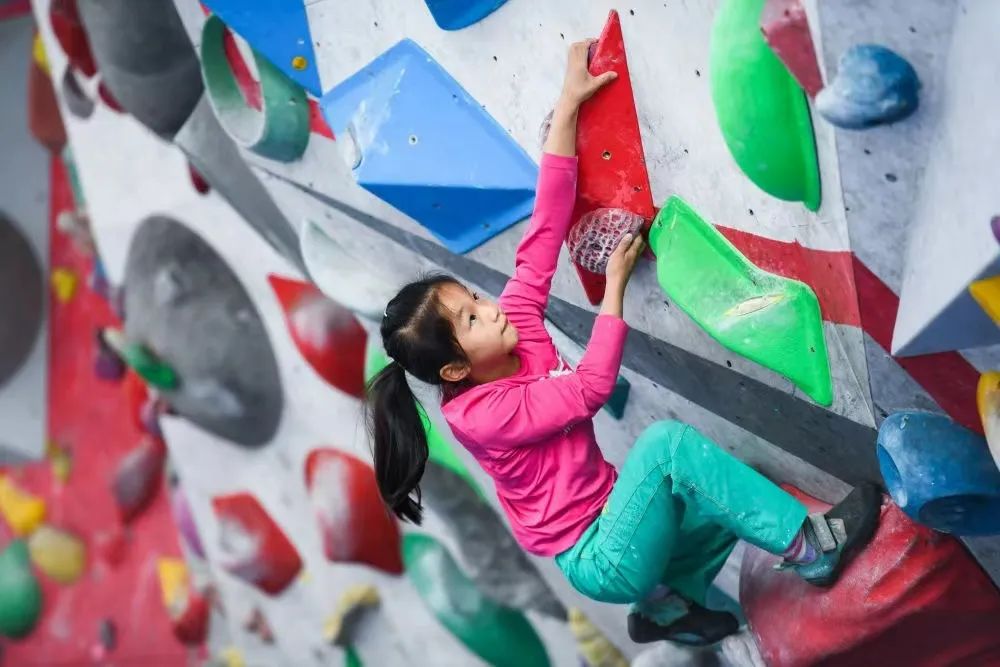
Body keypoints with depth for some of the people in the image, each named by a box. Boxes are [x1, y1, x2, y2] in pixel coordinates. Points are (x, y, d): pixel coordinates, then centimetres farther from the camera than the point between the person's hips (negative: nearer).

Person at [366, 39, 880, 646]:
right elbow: (591, 386, -21)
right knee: (666, 441, -25)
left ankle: (666, 604, 18)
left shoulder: (515, 324, -2)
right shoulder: (479, 413, -21)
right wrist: (616, 284, -13)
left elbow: (545, 232, -7)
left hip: (611, 524, 8)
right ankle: (812, 547, -18)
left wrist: (569, 105, -12)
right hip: (596, 560, -8)